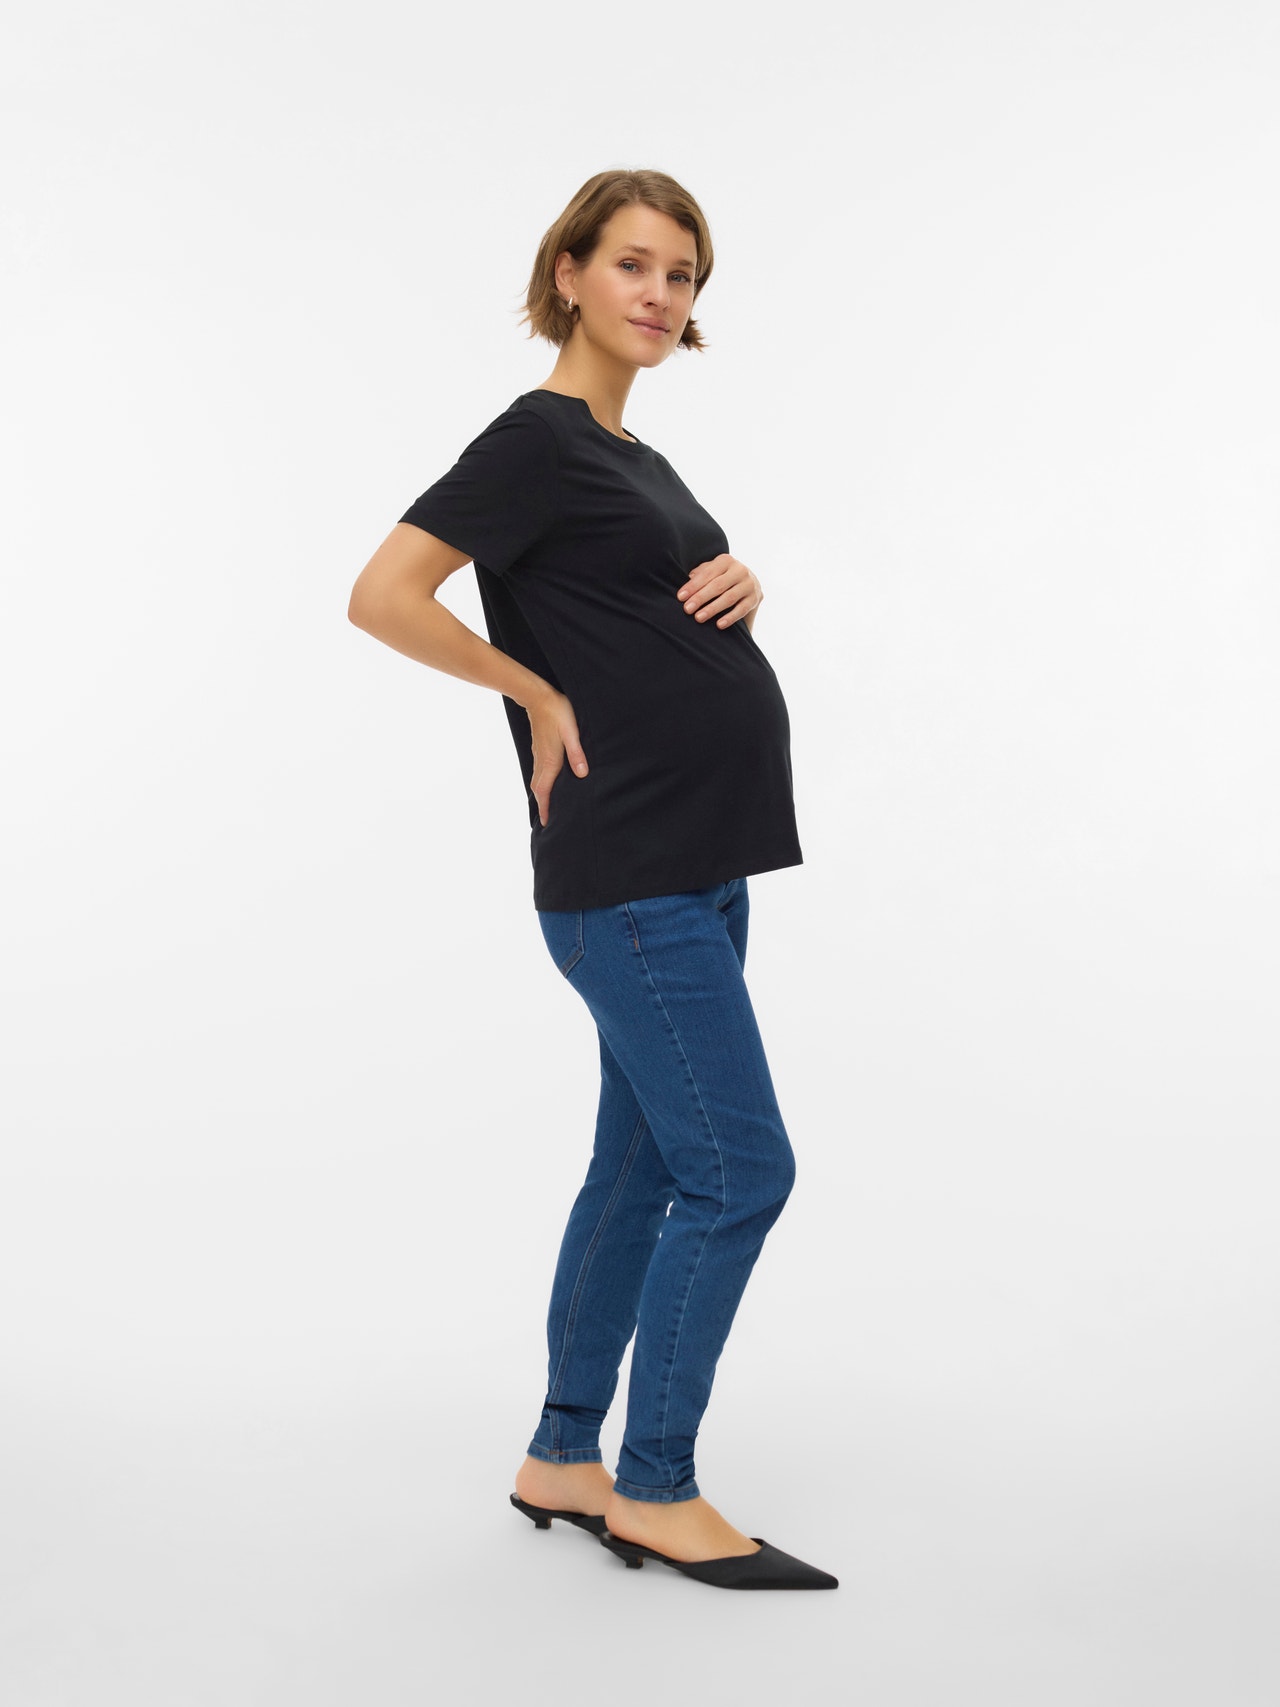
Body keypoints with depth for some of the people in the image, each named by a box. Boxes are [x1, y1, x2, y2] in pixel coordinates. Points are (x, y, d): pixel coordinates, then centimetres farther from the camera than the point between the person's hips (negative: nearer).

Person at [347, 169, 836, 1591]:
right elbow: (382, 595, -18)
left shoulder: (636, 458, 17)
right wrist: (542, 693, -12)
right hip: (626, 876, -9)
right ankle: (656, 1491, 7)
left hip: (695, 873, 9)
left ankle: (562, 1460, 24)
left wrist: (745, 583, 6)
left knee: (645, 1167, 13)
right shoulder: (535, 437, -9)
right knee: (742, 1169, -6)